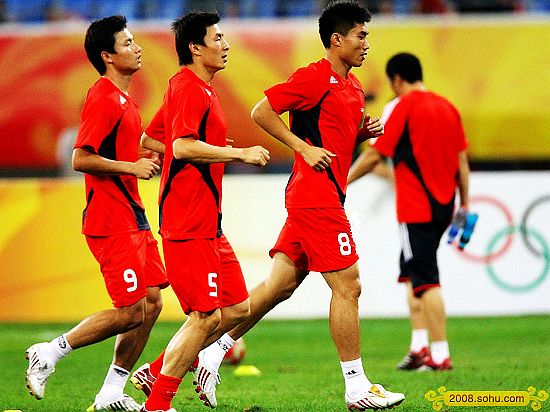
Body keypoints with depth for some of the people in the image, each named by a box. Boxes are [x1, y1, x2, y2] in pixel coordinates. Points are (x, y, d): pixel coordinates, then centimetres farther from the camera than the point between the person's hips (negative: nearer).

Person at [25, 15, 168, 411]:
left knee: (152, 304, 7)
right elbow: (81, 159, -21)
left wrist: (144, 157, 13)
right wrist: (132, 167, -18)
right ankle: (49, 353, 0)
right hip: (111, 220, -10)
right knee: (131, 311, -9)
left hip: (132, 216, 10)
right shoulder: (103, 99, -14)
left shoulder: (124, 99, 17)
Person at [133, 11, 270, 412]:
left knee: (237, 308, 11)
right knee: (207, 316, -9)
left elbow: (149, 139, 25)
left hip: (208, 224, 10)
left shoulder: (198, 88, 19)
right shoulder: (191, 89, -13)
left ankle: (157, 371, 15)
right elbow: (182, 147, -27)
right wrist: (239, 153, -21)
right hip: (190, 225, -10)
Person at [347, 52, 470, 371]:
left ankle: (440, 354, -8)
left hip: (415, 208, -7)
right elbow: (462, 161, 12)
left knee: (426, 280, -6)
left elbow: (374, 155, -9)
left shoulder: (401, 107, -8)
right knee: (411, 273, 18)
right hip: (443, 206, 7)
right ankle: (419, 345, 11)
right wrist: (465, 205, 17)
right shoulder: (447, 107, 12)